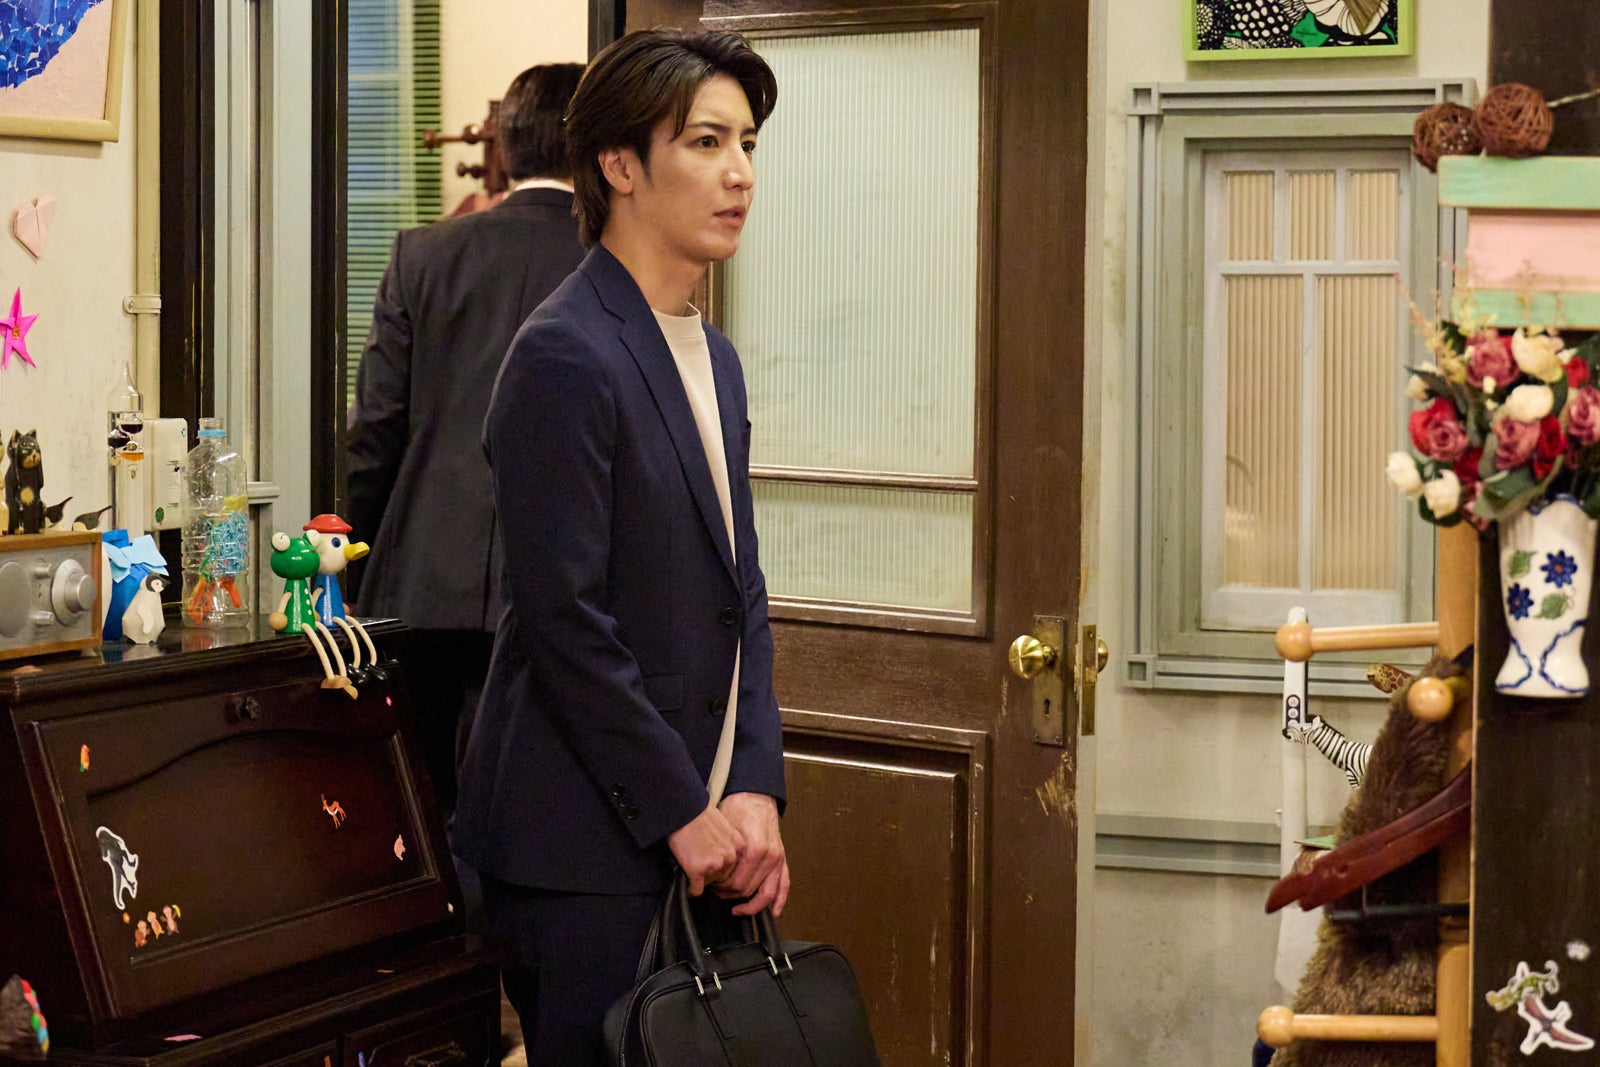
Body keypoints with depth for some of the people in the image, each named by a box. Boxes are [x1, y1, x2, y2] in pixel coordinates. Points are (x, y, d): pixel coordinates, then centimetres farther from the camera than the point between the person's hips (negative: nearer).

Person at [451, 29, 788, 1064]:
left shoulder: (713, 357, 14)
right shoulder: (564, 357, -14)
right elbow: (564, 622, -17)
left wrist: (756, 789, 2)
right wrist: (683, 812, -13)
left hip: (694, 833, 8)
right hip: (586, 843, -8)